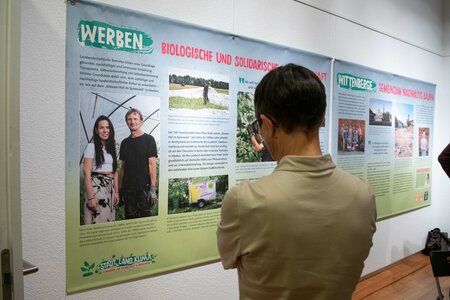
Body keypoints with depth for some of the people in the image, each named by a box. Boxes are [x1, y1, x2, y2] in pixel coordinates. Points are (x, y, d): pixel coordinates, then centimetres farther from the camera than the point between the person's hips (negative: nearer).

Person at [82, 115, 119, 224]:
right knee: (97, 221, -1)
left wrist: (116, 191, 8)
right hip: (96, 186, -6)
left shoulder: (112, 147, 12)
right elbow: (87, 172, -13)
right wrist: (90, 197, -18)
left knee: (109, 220, 11)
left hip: (110, 187, 6)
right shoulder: (92, 146, -7)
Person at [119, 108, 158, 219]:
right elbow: (122, 167, 15)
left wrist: (153, 188, -14)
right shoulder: (125, 142, 13)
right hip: (128, 187, 5)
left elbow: (152, 165, -7)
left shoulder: (148, 139, -2)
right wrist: (119, 187, 10)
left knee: (145, 215, -3)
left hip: (144, 186, -5)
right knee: (130, 217, 9)